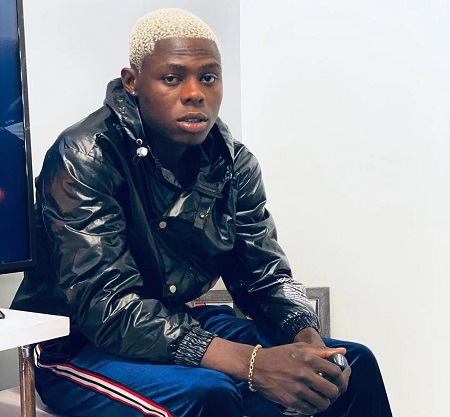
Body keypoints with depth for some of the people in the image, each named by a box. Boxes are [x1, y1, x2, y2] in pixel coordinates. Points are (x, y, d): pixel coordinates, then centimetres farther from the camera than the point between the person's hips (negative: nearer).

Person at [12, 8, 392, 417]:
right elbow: (107, 306, -29)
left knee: (354, 365, -4)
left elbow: (266, 276, 0)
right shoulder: (85, 157, -21)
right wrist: (251, 363, -38)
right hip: (78, 346, -5)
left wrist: (308, 339, -23)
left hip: (186, 323, 6)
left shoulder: (234, 164, -2)